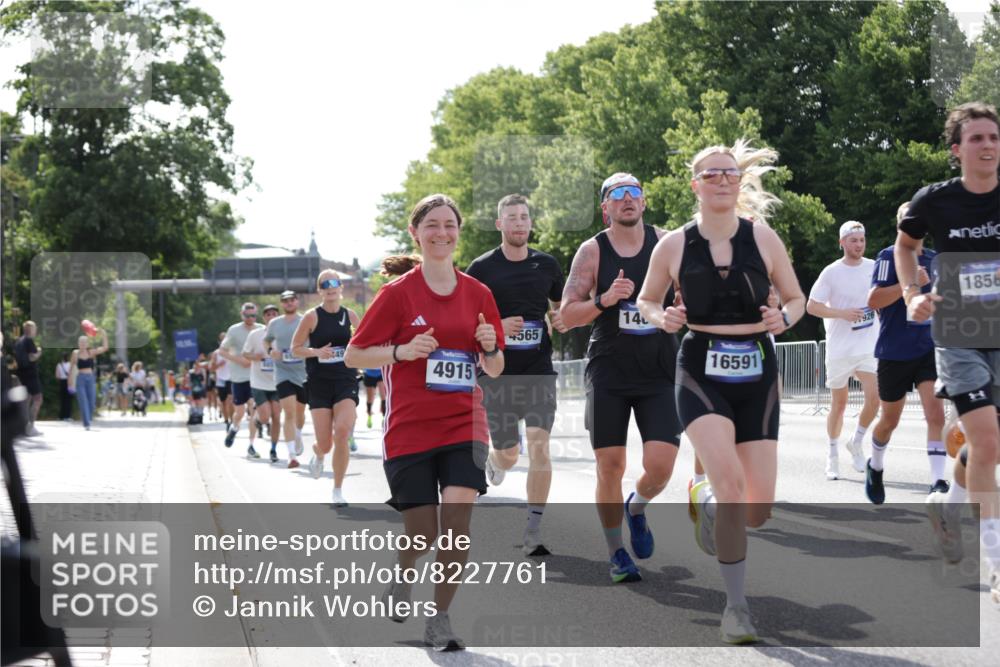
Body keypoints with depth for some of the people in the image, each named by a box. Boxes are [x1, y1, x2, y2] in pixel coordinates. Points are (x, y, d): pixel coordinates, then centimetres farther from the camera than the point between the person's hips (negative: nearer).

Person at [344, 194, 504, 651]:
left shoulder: (477, 294, 6)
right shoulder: (397, 293, -3)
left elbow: (494, 370, 13)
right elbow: (352, 356, -2)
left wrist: (490, 347, -9)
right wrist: (402, 351, -18)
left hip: (464, 426, 2)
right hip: (409, 429, -2)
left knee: (458, 520, -14)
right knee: (424, 534, 1)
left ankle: (439, 620, 2)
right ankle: (403, 576, 37)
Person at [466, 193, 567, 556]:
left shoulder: (547, 264, 6)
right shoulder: (481, 268, -2)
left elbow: (559, 307, 21)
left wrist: (562, 321, -2)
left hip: (539, 370, 1)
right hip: (498, 373, -1)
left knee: (539, 445, -13)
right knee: (508, 454, 7)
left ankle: (533, 531, -7)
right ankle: (492, 459, 47)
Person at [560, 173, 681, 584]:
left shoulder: (666, 243, 3)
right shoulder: (592, 251, 0)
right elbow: (567, 315, -3)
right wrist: (605, 300, -19)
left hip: (659, 372, 1)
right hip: (608, 373, -1)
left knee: (661, 465, -10)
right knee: (610, 466, 1)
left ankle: (637, 509, 25)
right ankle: (616, 553, 19)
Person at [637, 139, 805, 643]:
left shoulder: (763, 237, 0)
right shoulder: (673, 245, -2)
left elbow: (795, 298, 10)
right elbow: (646, 301, 12)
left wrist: (784, 318, -12)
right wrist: (663, 318, -10)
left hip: (757, 375, 2)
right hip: (701, 374, -2)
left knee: (758, 511, -2)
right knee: (731, 482, -24)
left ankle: (706, 501, 37)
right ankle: (736, 605, -7)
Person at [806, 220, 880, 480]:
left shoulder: (874, 268, 5)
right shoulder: (831, 272, -6)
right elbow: (811, 306, -8)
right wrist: (842, 313, -19)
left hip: (868, 347, 2)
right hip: (839, 349, -2)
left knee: (874, 397, -13)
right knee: (839, 404, 5)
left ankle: (856, 443, 12)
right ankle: (832, 456, 21)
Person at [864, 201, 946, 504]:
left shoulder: (935, 259, 10)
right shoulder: (889, 256, -7)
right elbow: (873, 300, -17)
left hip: (929, 348, 3)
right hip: (895, 351, -3)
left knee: (935, 411, -15)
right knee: (890, 419, 11)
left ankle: (938, 482, -17)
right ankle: (875, 466, 39)